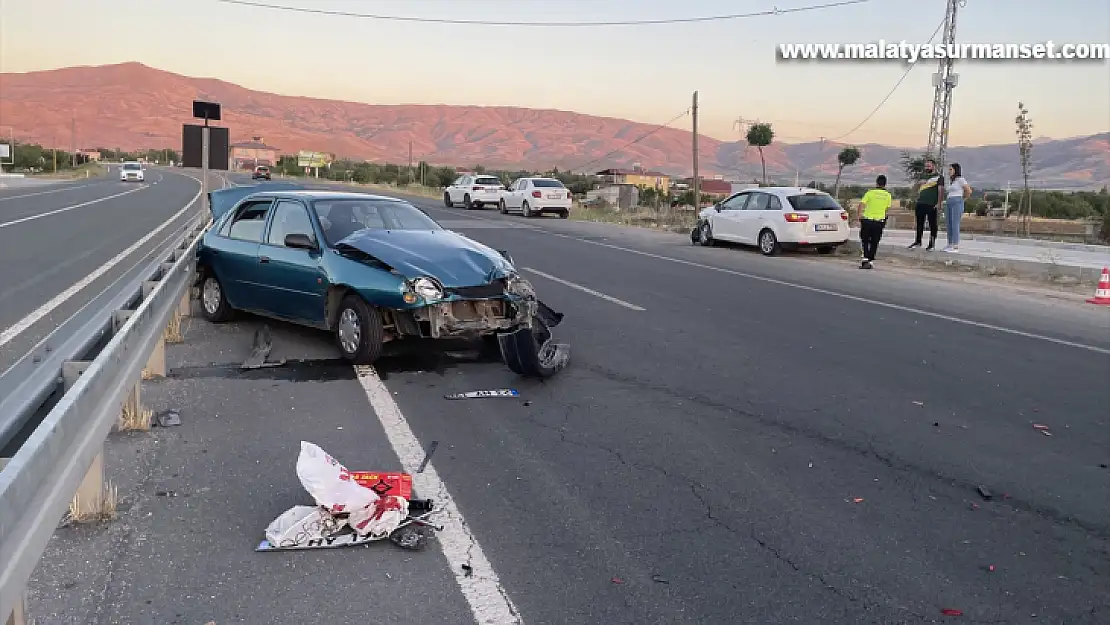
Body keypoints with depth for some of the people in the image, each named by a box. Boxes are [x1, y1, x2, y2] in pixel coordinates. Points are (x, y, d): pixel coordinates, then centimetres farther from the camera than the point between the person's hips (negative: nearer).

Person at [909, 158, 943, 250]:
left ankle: (932, 244, 5)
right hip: (920, 204, 6)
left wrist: (939, 203, -18)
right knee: (919, 223, 9)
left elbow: (940, 190, -9)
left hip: (932, 205, -6)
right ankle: (918, 242, 18)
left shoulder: (939, 177, 0)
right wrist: (917, 201, 18)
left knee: (932, 224, 1)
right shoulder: (924, 177, 20)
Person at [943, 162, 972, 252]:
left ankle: (956, 246, -9)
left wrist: (961, 199, 6)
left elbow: (969, 191, -5)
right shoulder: (950, 181, 17)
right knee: (948, 225, 5)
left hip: (957, 204, -8)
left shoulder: (960, 179, -6)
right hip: (948, 204, 8)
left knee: (955, 225, -10)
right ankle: (950, 245, 9)